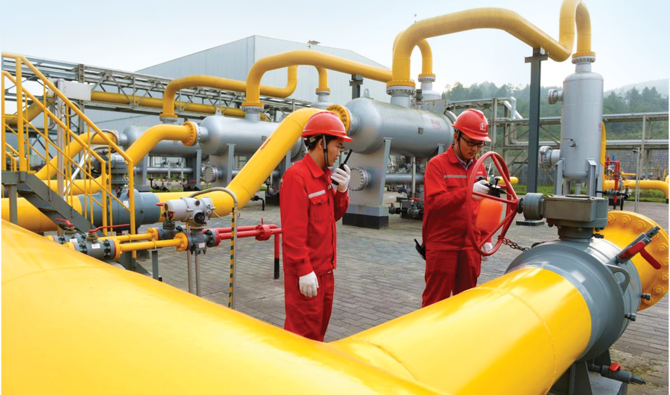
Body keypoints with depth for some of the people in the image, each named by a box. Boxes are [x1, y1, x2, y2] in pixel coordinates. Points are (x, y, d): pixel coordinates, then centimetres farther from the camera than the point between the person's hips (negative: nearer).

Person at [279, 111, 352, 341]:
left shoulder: (325, 175, 9)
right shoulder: (297, 176, -19)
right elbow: (293, 231, -23)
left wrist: (342, 190, -2)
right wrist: (304, 270, -22)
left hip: (325, 268, 9)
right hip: (306, 272, -9)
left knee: (320, 325, 21)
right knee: (304, 333, 2)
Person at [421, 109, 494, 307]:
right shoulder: (437, 164, -7)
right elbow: (435, 202, -20)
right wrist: (468, 192, -29)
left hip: (470, 246, 6)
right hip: (442, 245, -5)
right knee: (436, 300, 3)